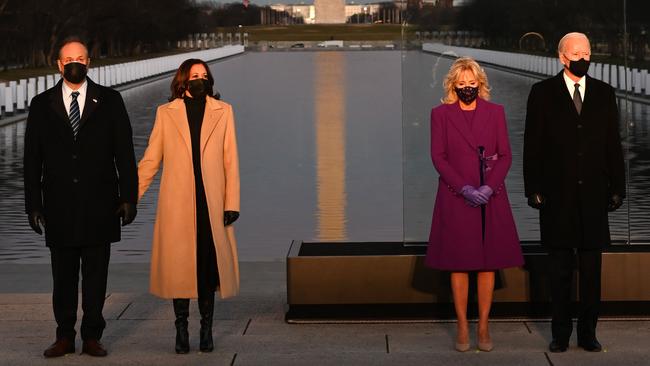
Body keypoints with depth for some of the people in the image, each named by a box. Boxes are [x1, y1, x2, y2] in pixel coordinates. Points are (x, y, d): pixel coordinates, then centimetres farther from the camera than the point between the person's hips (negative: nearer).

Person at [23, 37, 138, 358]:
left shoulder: (109, 101, 4)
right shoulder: (42, 105, 6)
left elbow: (124, 152, 3)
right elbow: (32, 159, 5)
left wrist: (128, 197, -3)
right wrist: (33, 204, 0)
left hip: (99, 207, 0)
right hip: (59, 208, 1)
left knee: (96, 277, 5)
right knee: (63, 277, 7)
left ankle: (92, 337, 13)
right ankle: (64, 337, 16)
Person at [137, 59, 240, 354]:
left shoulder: (223, 111, 8)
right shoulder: (166, 113, 7)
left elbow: (230, 161, 5)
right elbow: (150, 159, 8)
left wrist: (232, 203, -2)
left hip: (211, 203, 1)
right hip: (177, 205, 0)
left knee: (209, 263, 2)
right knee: (179, 264, 1)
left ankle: (206, 328, 11)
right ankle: (181, 328, 9)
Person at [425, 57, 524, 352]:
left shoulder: (495, 112, 7)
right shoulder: (440, 114, 3)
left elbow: (505, 155, 4)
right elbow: (438, 156, -2)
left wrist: (489, 187, -11)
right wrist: (464, 189, -13)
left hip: (491, 198, 1)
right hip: (455, 199, -1)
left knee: (488, 263, 2)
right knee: (459, 264, 0)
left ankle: (484, 327, 7)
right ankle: (462, 328, 5)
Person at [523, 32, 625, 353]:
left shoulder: (604, 93, 8)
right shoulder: (542, 93, 2)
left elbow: (613, 144, 8)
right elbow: (533, 144, 1)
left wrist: (617, 187, 3)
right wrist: (533, 188, -5)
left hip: (593, 193, 2)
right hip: (557, 193, -2)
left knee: (591, 267, 5)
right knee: (560, 266, 4)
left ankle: (588, 331, 13)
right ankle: (561, 332, 11)